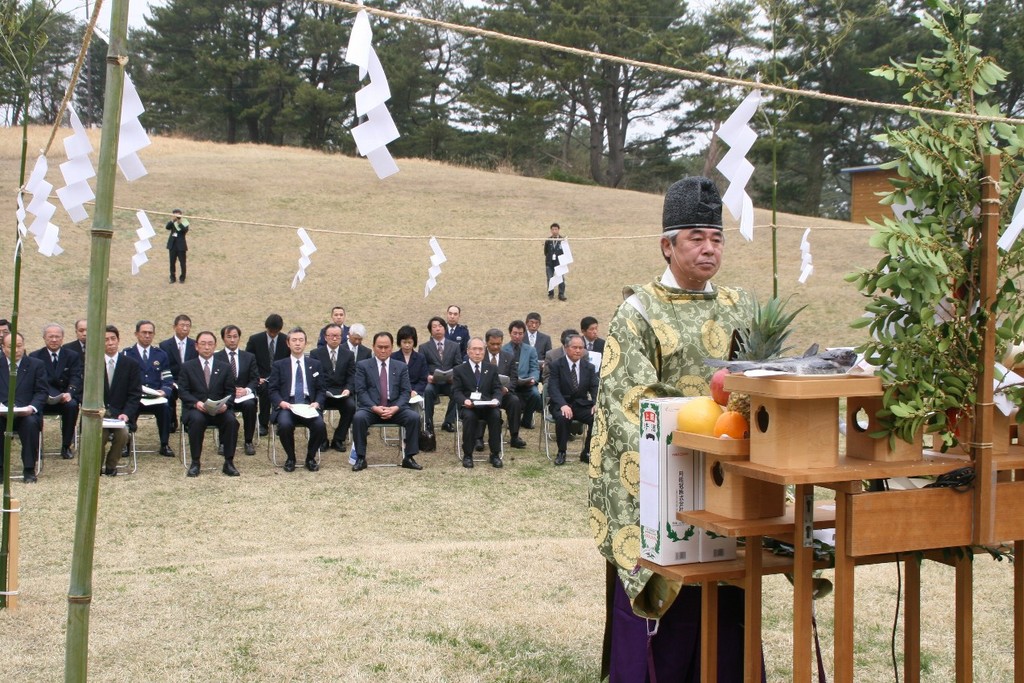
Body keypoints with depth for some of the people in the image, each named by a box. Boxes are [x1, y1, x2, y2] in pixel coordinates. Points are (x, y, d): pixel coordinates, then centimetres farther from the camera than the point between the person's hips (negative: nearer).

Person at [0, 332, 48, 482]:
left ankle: (29, 470, -23)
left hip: (26, 413, -1)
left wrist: (32, 407, -17)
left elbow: (41, 392, 3)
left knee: (31, 423, -34)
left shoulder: (36, 365, 9)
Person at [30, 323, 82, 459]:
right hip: (44, 399, -1)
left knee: (72, 405, -34)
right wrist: (45, 396, -27)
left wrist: (69, 393, -27)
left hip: (65, 398, 1)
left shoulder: (73, 356, 10)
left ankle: (66, 446, -20)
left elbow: (76, 378, -4)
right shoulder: (35, 356, 8)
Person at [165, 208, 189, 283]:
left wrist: (179, 223, -33)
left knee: (182, 263, 1)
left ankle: (182, 278, 14)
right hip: (173, 245, 3)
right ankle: (172, 278, 17)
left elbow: (185, 230, -23)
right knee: (172, 262, 7)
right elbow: (167, 227, -15)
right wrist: (172, 220, -27)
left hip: (181, 246, -3)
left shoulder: (184, 222, -4)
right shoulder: (172, 223, 3)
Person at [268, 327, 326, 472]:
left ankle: (310, 457, -3)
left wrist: (317, 403, -8)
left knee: (320, 425, -30)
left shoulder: (315, 364, 17)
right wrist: (281, 402, -13)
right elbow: (273, 390, 7)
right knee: (284, 425, -34)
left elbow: (320, 390, 13)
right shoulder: (279, 365, 14)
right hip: (286, 405, -1)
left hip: (309, 405, 1)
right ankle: (290, 458, -6)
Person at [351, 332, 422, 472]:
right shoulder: (362, 366, 7)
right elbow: (361, 391, -2)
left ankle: (409, 458, -14)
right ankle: (360, 458, -19)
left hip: (395, 408, 1)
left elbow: (406, 392, 5)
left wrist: (395, 408, -15)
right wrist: (375, 407, -18)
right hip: (371, 408, -1)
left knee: (414, 417, -25)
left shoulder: (401, 367, 12)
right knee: (358, 417, -32)